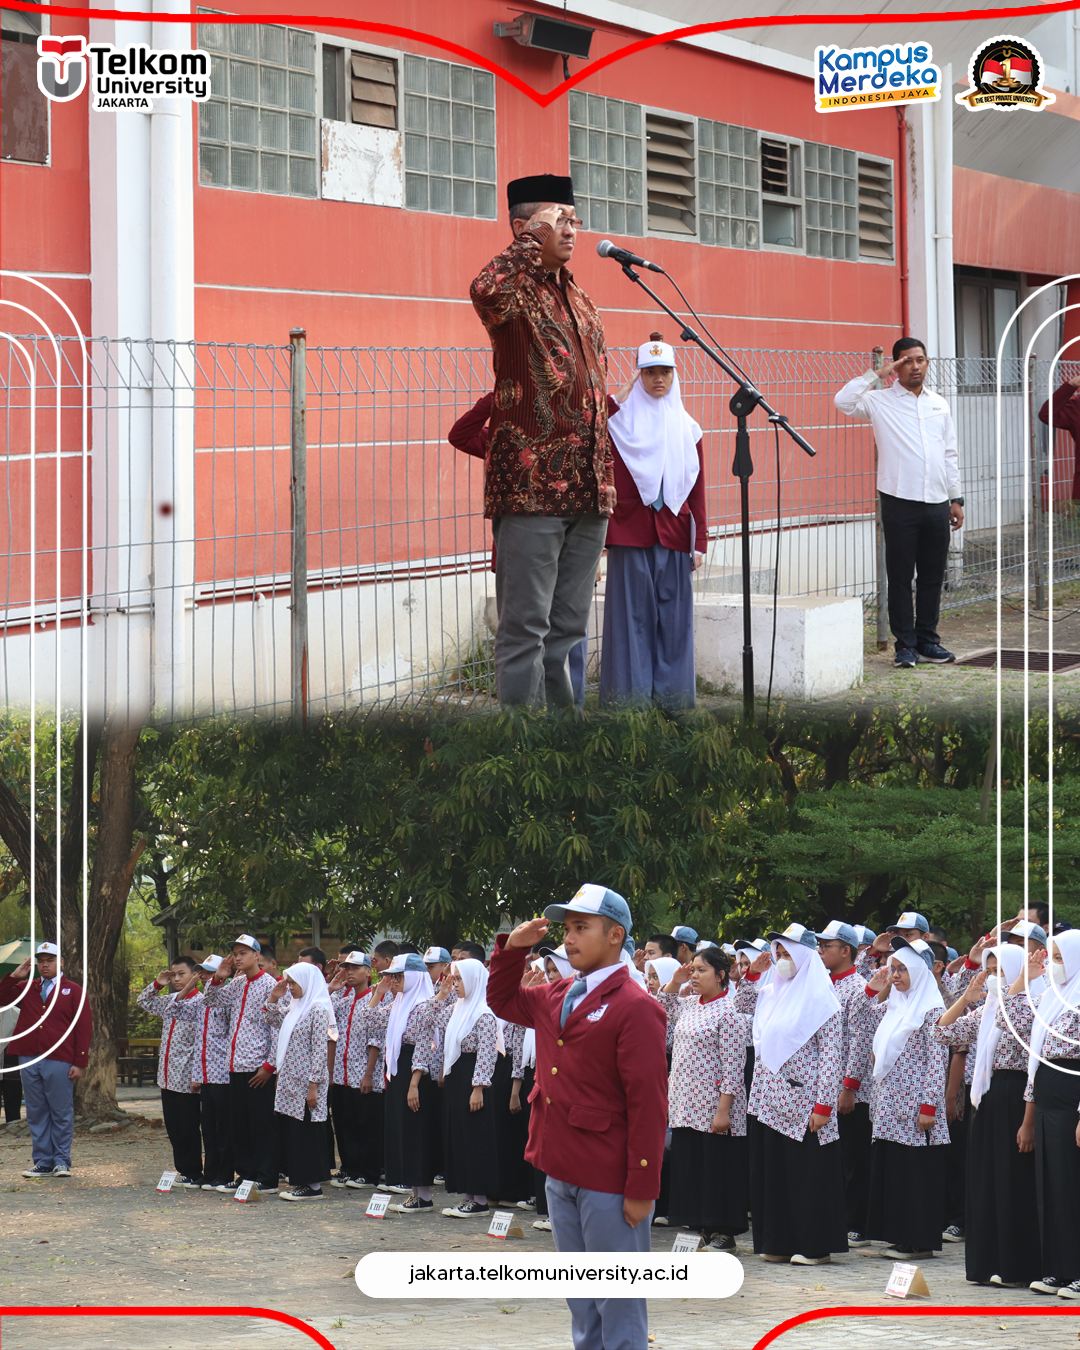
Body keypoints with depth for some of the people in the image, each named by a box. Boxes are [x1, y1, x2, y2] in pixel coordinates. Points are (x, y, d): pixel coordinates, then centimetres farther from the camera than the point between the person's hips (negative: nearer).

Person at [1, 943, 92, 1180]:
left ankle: (61, 1162, 7)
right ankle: (43, 1162, 11)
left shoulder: (74, 991, 6)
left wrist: (79, 1063, -6)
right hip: (29, 1060, 4)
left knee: (61, 1114, 0)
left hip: (59, 1062, -4)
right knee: (36, 1113, 6)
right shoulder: (27, 989, 15)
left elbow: (84, 1028, 2)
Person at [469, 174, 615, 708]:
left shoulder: (580, 300, 20)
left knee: (567, 629, 10)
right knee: (526, 627, -7)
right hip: (530, 485, -8)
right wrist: (533, 238, -19)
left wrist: (605, 480, 22)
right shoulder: (515, 289, -5)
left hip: (588, 489, 8)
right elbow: (486, 292, -33)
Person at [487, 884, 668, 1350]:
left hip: (607, 1181, -8)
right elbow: (503, 1001, 31)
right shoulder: (556, 998, 11)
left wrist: (641, 1188, -19)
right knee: (580, 1297, 17)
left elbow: (648, 1103, -17)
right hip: (561, 1173, 8)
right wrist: (511, 948, 12)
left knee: (618, 1302, -1)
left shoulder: (635, 1008, -14)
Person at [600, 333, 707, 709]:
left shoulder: (686, 427, 11)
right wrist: (621, 394, -13)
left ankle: (671, 697, 10)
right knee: (631, 613, -3)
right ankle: (629, 697, 1)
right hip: (630, 530, -3)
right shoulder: (621, 417, 3)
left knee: (673, 615, 3)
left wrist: (700, 542, 5)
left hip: (673, 533, 3)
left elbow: (697, 489, 11)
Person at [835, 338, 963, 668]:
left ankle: (927, 639, 17)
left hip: (937, 504, 4)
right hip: (900, 504, -4)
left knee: (932, 576, 7)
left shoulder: (938, 404, 15)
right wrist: (876, 375, -11)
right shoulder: (881, 402, 1)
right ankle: (905, 644, 5)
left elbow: (949, 454, 18)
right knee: (900, 576, -1)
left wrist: (956, 498, 15)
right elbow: (843, 401, -17)